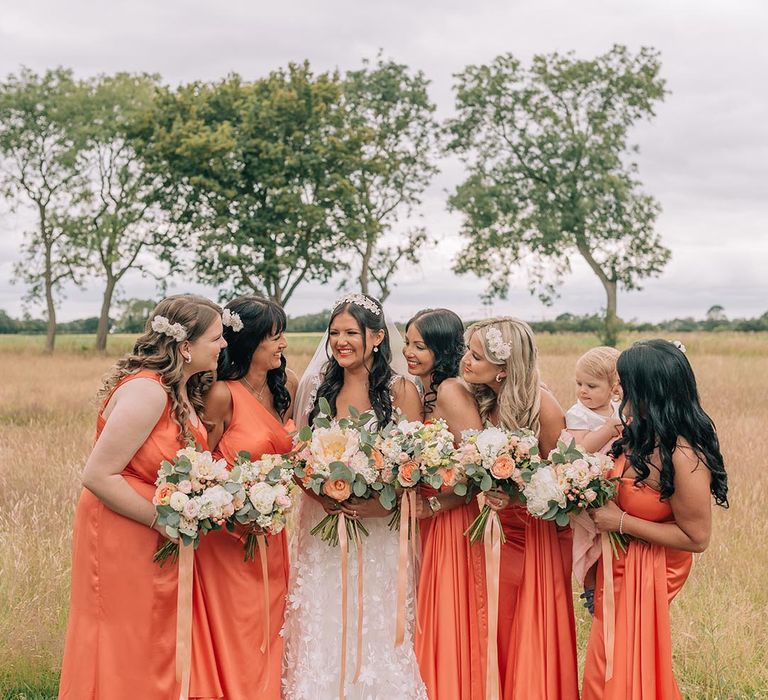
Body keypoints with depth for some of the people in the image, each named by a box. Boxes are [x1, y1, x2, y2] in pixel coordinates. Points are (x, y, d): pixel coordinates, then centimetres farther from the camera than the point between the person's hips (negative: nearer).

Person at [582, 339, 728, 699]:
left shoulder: (684, 458, -30)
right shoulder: (639, 433, -7)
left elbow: (697, 537, -23)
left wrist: (621, 522, -22)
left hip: (645, 573, -7)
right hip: (618, 561, 7)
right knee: (604, 670, 24)